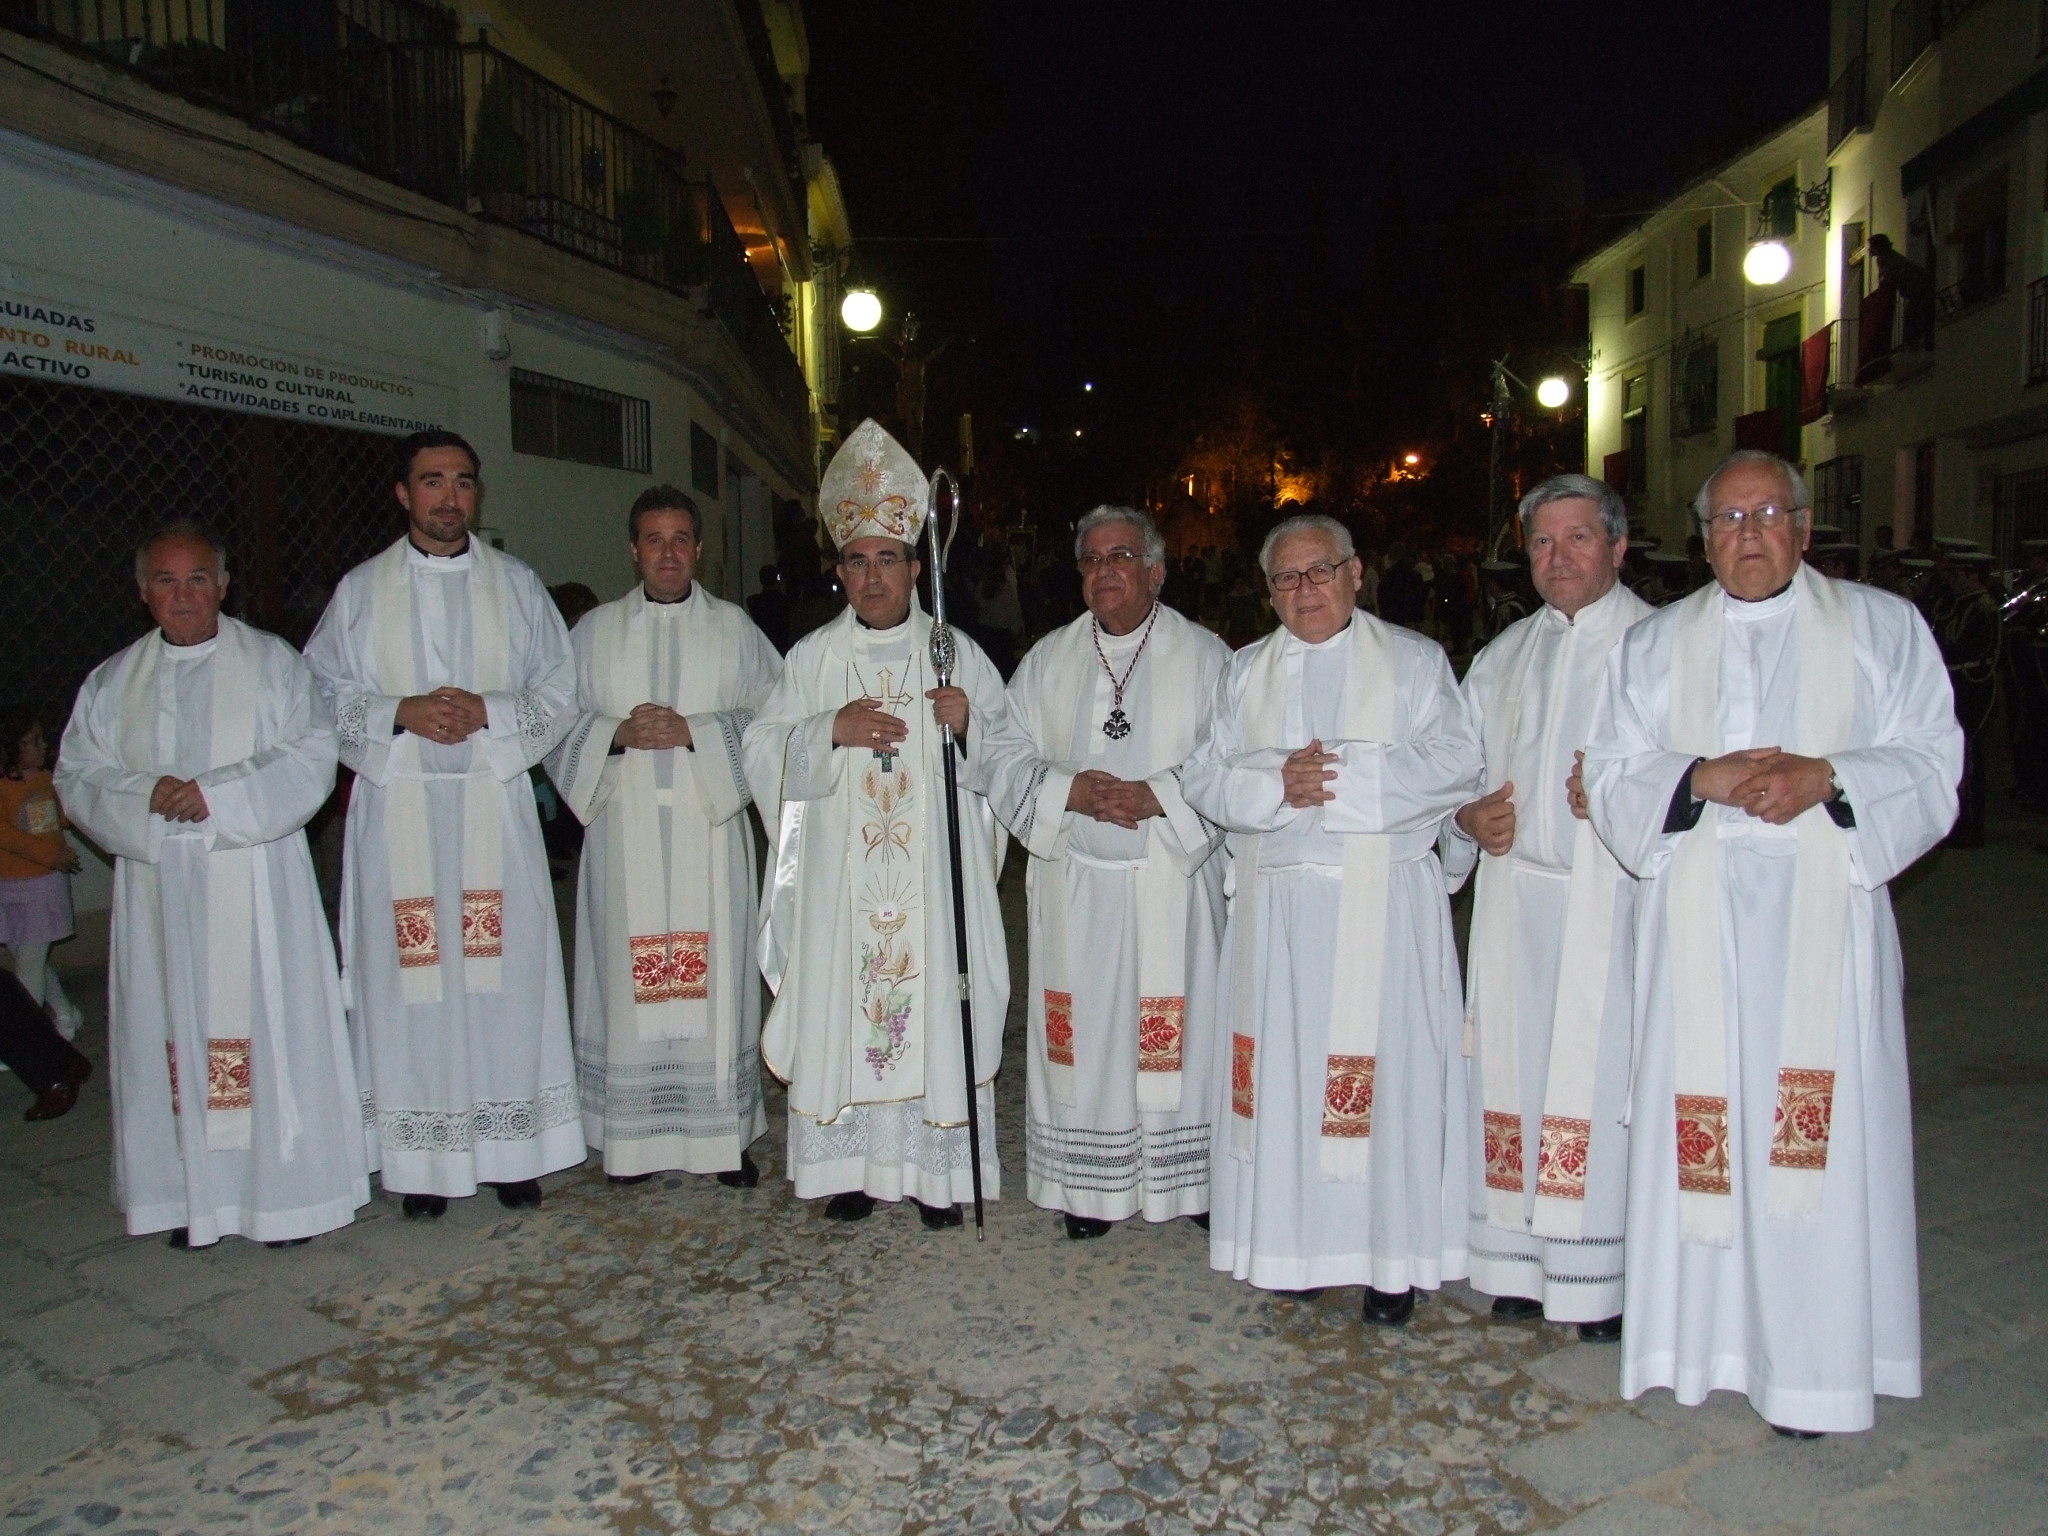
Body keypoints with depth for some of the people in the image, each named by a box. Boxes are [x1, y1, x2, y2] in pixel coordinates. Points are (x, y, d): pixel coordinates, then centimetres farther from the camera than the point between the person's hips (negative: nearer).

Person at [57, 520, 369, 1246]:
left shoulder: (273, 662, 3)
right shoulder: (113, 682, 13)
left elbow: (311, 759, -6)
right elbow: (77, 775, 7)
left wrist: (217, 793, -17)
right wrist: (147, 798, -12)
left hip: (257, 883, -3)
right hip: (158, 888, 3)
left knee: (268, 1026, -1)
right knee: (173, 1031, 4)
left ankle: (284, 1188, 9)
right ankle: (194, 1195, 14)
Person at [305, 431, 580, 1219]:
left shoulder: (517, 585, 10)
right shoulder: (360, 590, 9)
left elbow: (558, 690, 6)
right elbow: (322, 695, 5)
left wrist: (487, 711, -11)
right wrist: (400, 713, -12)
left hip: (495, 803, 0)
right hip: (396, 808, 0)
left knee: (505, 971, 0)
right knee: (410, 977, 0)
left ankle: (511, 1149, 10)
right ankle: (423, 1158, 9)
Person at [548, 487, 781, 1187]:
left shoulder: (734, 628, 8)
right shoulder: (595, 631, 12)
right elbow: (561, 723, 7)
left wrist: (693, 731, -13)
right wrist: (617, 734, -11)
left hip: (709, 828, -1)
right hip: (623, 831, 1)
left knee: (714, 973, -1)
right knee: (631, 978, 1)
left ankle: (725, 1134, 9)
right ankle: (636, 1136, 12)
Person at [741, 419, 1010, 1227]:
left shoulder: (957, 651, 5)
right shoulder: (812, 658, 7)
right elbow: (763, 751, 2)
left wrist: (968, 722, -14)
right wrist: (831, 730, -14)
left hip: (935, 873, 0)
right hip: (840, 874, 1)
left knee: (937, 1004, 1)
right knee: (840, 1004, 2)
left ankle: (938, 1167, 14)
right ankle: (849, 1165, 16)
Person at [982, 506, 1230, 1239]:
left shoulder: (1205, 657, 1)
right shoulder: (1047, 660, 10)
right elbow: (1007, 763, 4)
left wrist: (1156, 796, -20)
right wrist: (1069, 791, -14)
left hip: (1172, 883, -2)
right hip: (1075, 884, 2)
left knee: (1178, 1033, 2)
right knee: (1083, 1033, 6)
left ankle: (1192, 1179, 18)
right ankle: (1090, 1184, 19)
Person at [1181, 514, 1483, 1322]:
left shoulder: (1414, 660, 5)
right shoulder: (1245, 671, 14)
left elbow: (1457, 764, -7)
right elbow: (1203, 776, 6)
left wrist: (1345, 774, -16)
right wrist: (1276, 784, -13)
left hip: (1384, 906, -3)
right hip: (1276, 907, 3)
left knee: (1387, 1069, -1)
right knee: (1282, 1069, 5)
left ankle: (1392, 1256, 10)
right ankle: (1292, 1241, 16)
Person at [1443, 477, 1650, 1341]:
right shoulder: (1504, 657, 16)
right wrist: (1468, 818, 0)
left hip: (1613, 901, -4)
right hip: (1513, 895, 5)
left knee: (1604, 1077, -3)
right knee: (1514, 1075, 6)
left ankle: (1604, 1276, 9)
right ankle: (1522, 1262, 17)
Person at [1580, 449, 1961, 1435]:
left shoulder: (1884, 628, 9)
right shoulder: (1655, 644, 13)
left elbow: (1931, 763, 3)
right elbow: (1610, 777, 6)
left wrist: (1824, 777, -15)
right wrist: (1704, 777, -12)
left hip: (1824, 912, -1)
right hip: (1696, 918, 1)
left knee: (1820, 1130, -3)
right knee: (1699, 1121, 1)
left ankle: (1810, 1361, 8)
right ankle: (1700, 1334, 12)